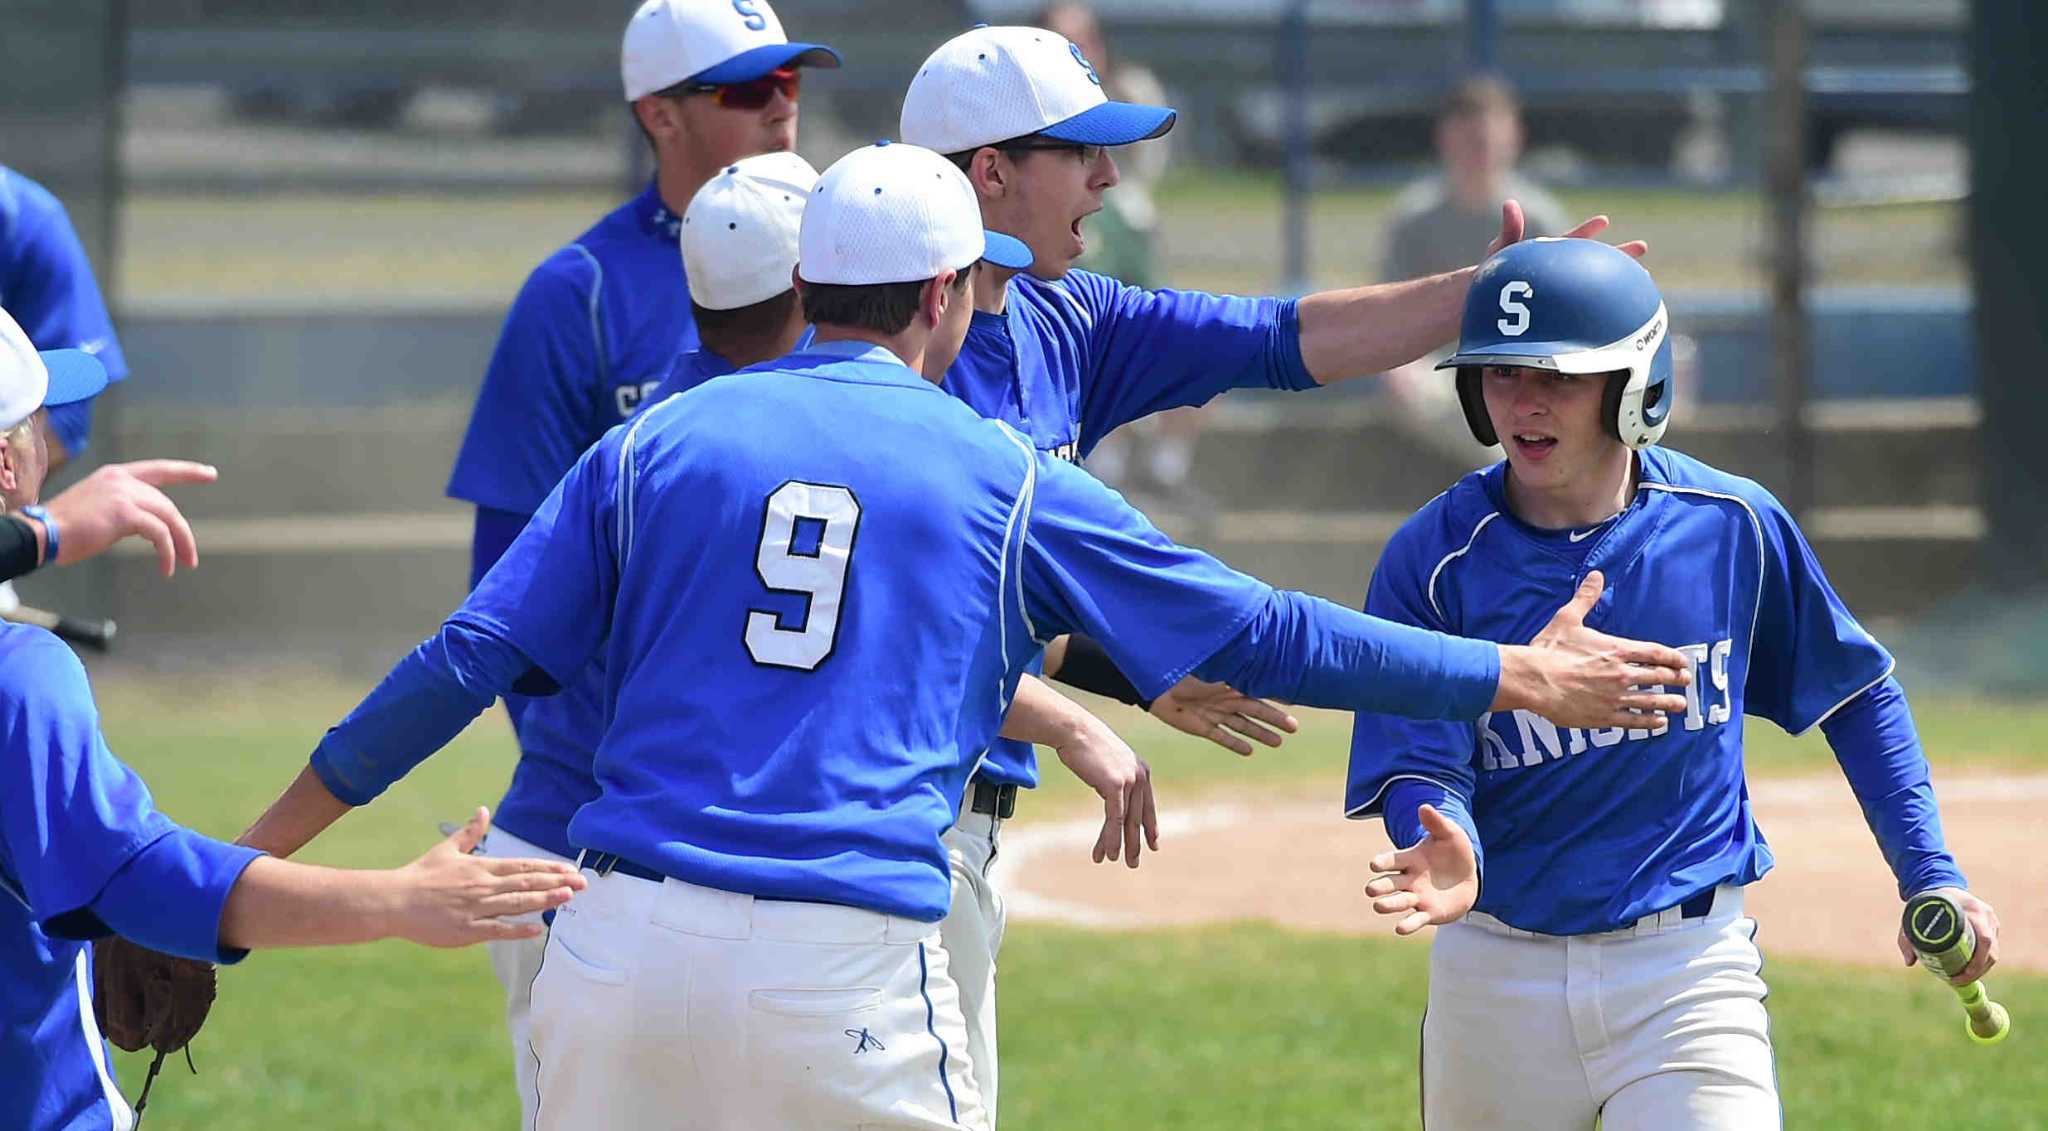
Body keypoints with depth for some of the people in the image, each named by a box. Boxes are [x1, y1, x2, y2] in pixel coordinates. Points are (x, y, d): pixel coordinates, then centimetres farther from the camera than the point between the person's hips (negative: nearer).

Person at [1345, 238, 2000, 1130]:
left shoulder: (1734, 527, -4)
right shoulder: (1434, 561, -8)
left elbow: (1859, 697, 9)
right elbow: (1420, 765, -14)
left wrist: (1930, 876, 2)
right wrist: (1449, 859, -38)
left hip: (1688, 966, -1)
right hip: (1497, 978, 1)